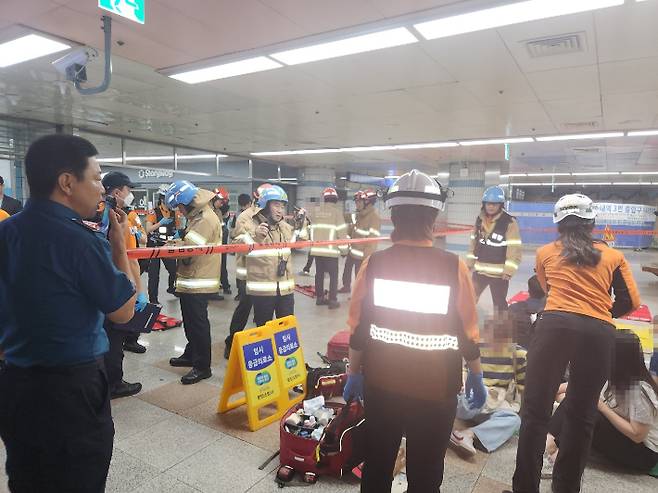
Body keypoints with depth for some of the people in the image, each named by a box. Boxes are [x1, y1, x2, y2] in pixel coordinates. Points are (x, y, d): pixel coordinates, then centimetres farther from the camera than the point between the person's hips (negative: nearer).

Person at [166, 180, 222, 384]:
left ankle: (202, 366, 8)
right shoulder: (197, 216, 15)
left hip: (198, 282, -10)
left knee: (198, 323, -2)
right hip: (190, 280, 10)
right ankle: (191, 354, 36)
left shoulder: (206, 219, -18)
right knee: (190, 321, 21)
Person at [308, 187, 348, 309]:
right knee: (333, 275, 5)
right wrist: (344, 246, 5)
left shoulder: (315, 210, 5)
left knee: (319, 274, 16)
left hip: (316, 249, 5)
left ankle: (319, 298, 24)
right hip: (331, 249, -5)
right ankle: (332, 301, 5)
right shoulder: (336, 211, -8)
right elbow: (342, 231, -9)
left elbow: (311, 228, 9)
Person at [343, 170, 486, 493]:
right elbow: (468, 332, -6)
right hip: (436, 391, -1)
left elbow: (358, 329, -4)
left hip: (381, 385, 2)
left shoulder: (374, 264, -11)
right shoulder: (453, 267, -15)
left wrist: (353, 374, 10)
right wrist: (476, 376, 10)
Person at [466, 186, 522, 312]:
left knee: (499, 304, 9)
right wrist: (469, 262, 15)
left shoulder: (510, 222, -14)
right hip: (480, 269, 5)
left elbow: (514, 249, -16)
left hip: (499, 273, -5)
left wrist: (509, 270, -20)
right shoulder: (479, 219, 4)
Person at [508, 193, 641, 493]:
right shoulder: (613, 256, 18)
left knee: (536, 411, 4)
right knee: (582, 415, 13)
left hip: (555, 325, -2)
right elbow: (631, 302, 13)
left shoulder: (545, 252, 17)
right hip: (599, 334, 2)